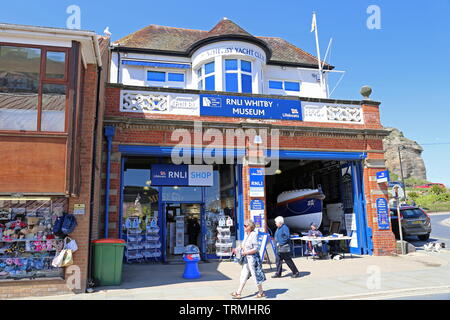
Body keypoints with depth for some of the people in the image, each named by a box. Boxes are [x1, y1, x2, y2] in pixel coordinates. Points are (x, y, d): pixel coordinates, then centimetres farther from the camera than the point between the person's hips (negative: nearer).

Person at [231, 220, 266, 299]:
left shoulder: (254, 235, -18)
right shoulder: (246, 234, 7)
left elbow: (255, 249, -21)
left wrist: (245, 252, -19)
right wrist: (238, 248, 6)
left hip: (253, 258, -8)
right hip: (246, 258, 8)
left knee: (255, 275, 5)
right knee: (243, 275, 10)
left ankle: (261, 292, 22)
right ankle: (238, 293, 14)